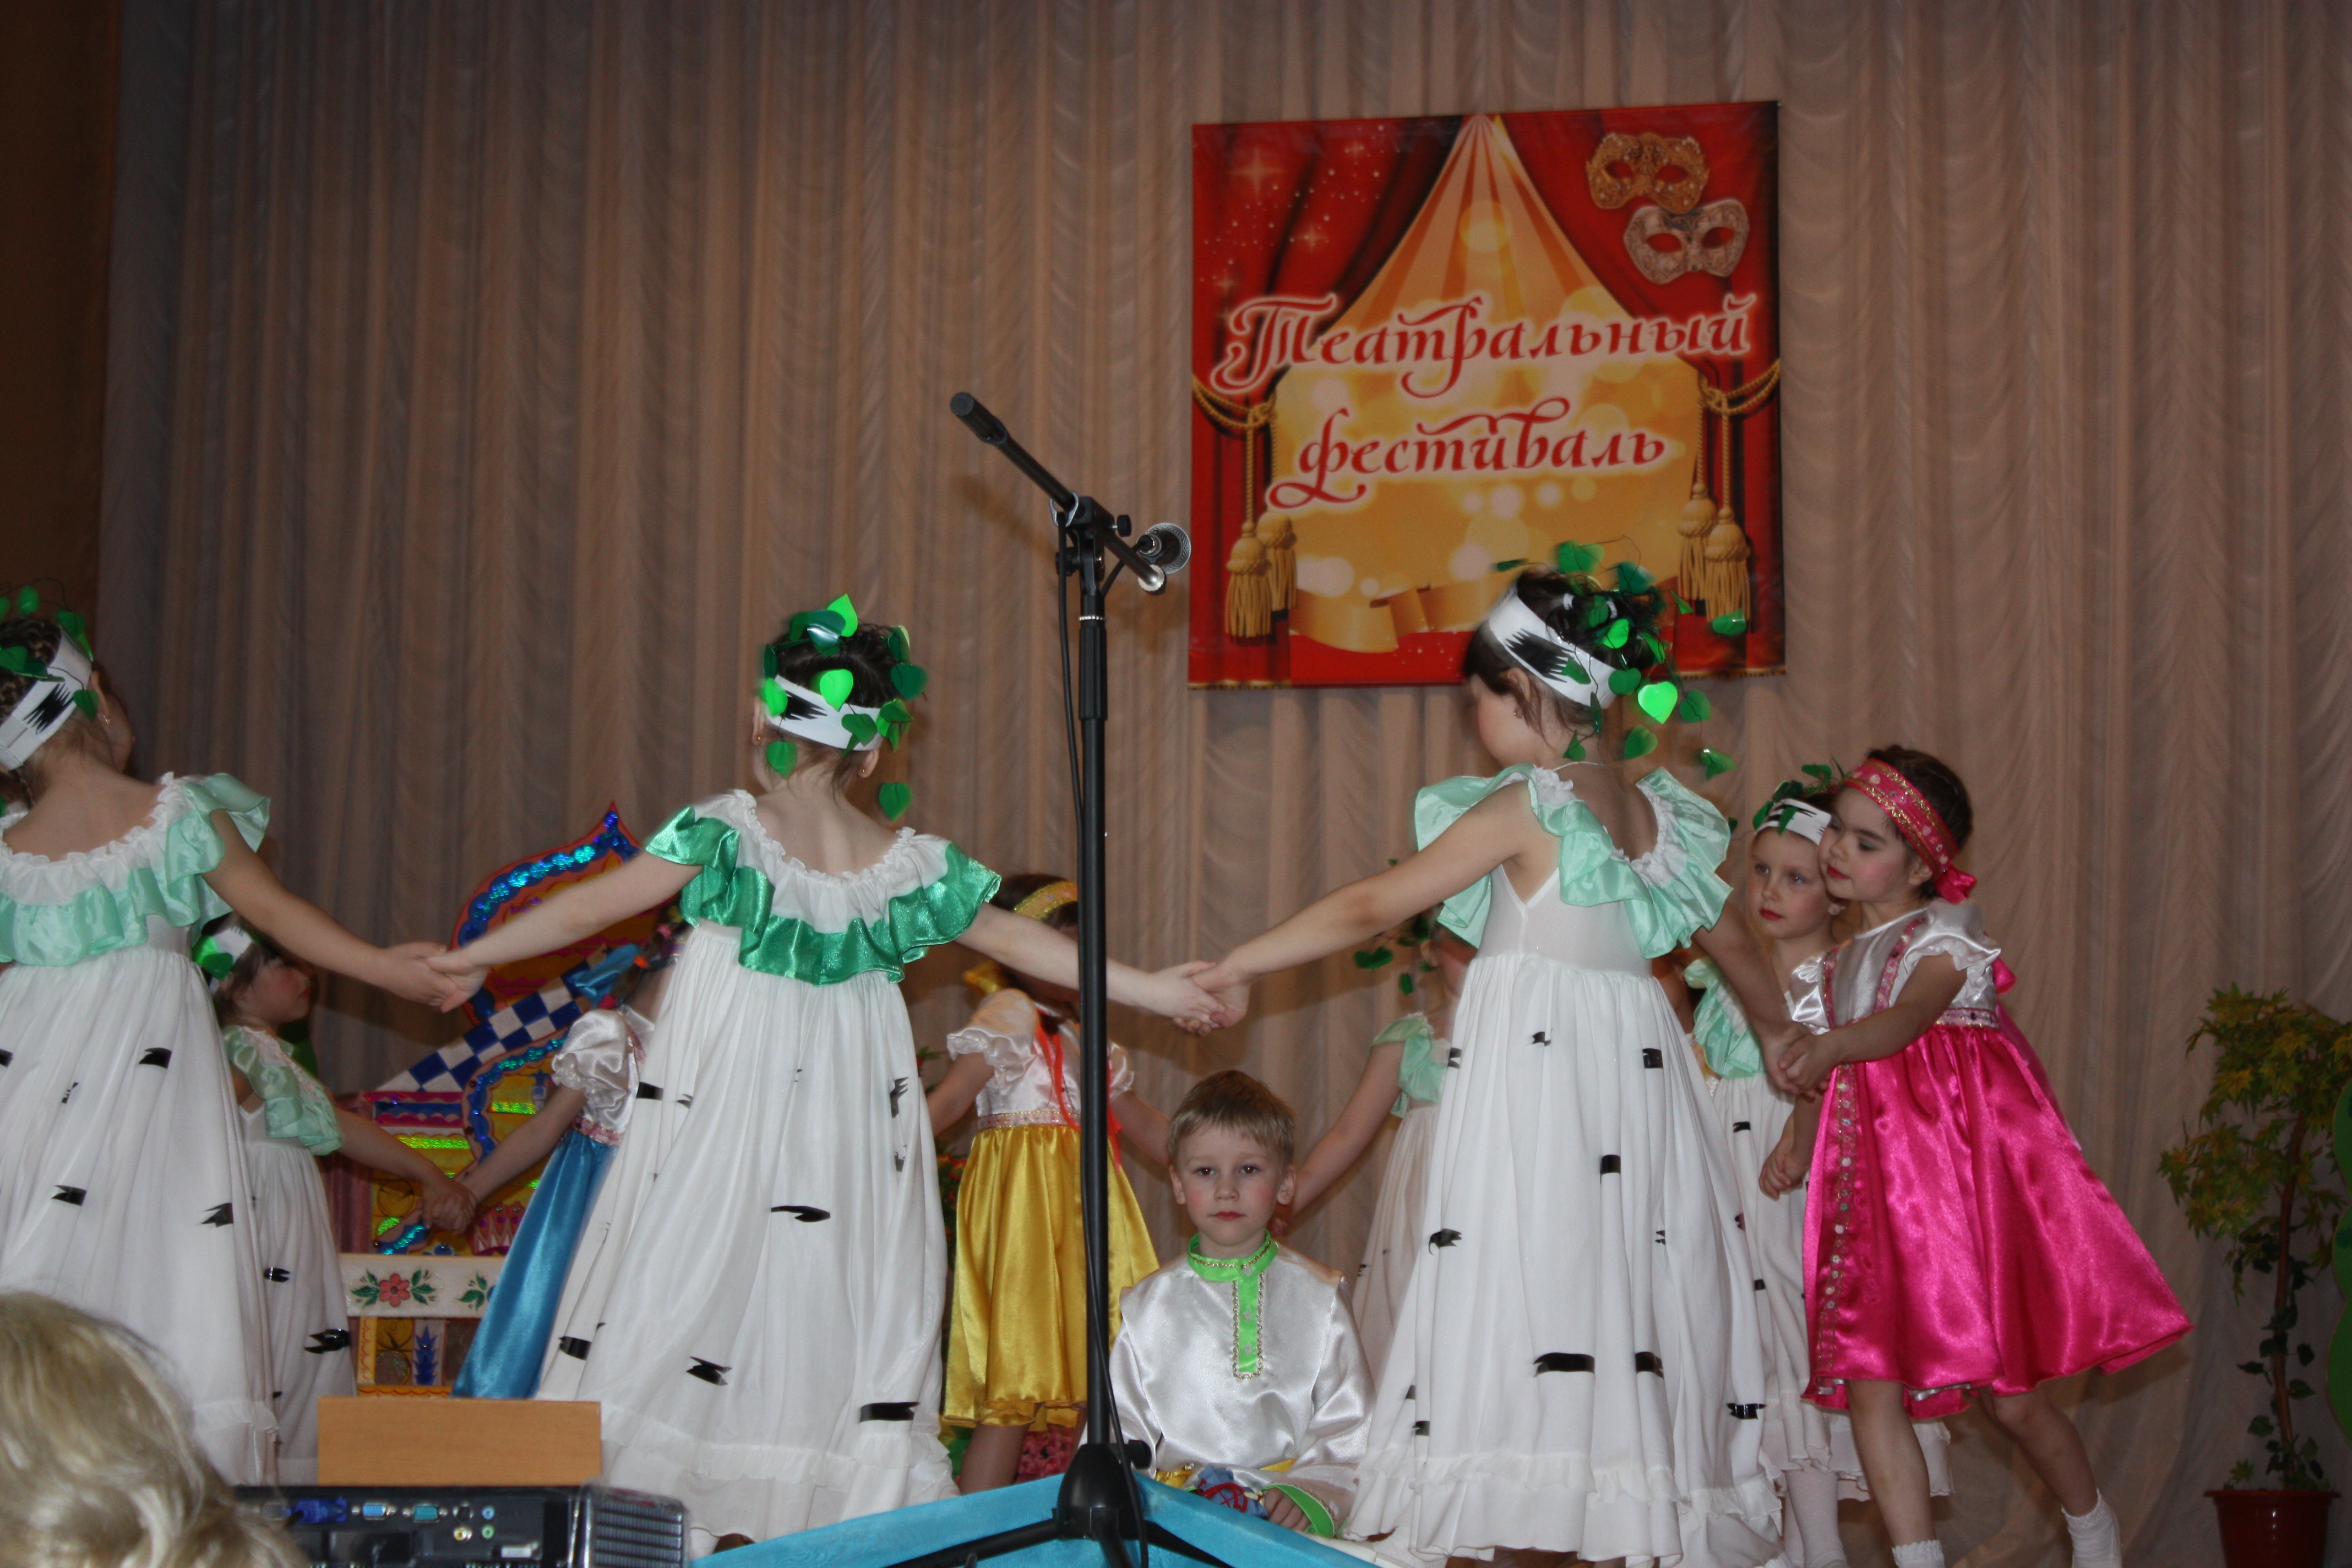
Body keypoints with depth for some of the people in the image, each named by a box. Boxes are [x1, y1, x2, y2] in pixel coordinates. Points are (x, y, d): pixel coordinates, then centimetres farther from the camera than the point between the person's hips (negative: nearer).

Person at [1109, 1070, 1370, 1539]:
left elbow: (1347, 1425, 7)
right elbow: (1119, 1430, 13)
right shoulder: (1147, 1307, 13)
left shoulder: (1319, 1298, 10)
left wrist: (1311, 1495, -10)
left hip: (1285, 1515, -1)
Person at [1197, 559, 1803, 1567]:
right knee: (1631, 1280, 7)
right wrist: (1780, 1032, 40)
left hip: (1535, 1061, -6)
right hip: (1637, 1064, 6)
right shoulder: (1653, 813, 10)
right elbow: (1735, 944, 21)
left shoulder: (1523, 807, -8)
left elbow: (1371, 907, -6)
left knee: (1537, 1288, -8)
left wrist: (1239, 966, 2)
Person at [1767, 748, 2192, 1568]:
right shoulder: (1839, 961, 16)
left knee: (2009, 1395, -1)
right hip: (1876, 1186, 6)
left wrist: (1832, 1046, -44)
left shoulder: (1942, 934, -5)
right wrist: (1799, 1126, 7)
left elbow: (1904, 1020, -27)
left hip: (1964, 1165, -6)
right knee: (1869, 1388, -7)